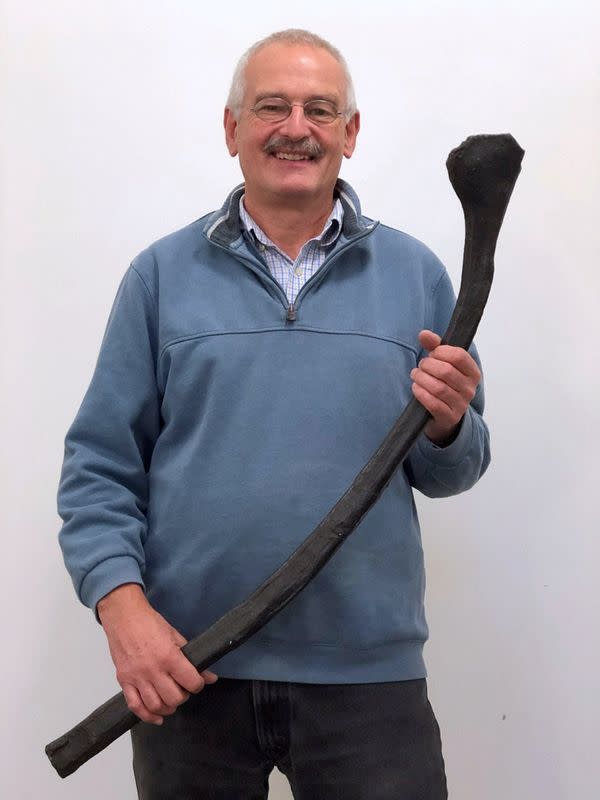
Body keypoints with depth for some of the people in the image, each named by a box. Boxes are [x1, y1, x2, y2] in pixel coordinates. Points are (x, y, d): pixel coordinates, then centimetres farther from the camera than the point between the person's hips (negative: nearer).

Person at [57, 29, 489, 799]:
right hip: (185, 666, 0)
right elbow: (99, 467, 2)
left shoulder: (415, 275, 4)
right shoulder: (162, 274, 3)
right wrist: (123, 605, -11)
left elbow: (448, 473, 7)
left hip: (368, 670, 0)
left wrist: (446, 424, -14)